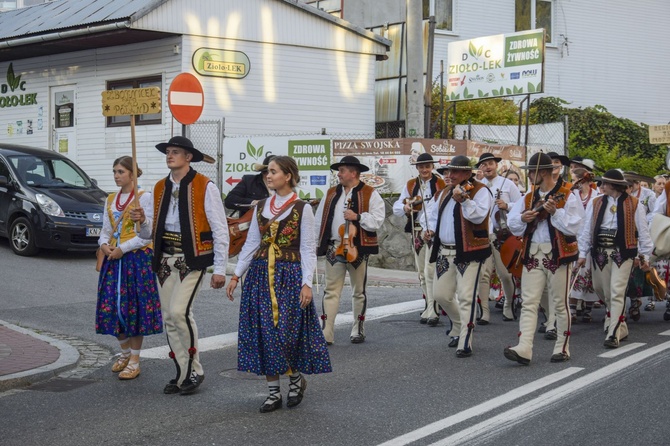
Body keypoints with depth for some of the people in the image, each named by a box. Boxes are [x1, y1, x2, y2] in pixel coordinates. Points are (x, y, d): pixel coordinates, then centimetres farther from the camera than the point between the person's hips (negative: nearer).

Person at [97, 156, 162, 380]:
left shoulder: (144, 197, -6)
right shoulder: (111, 200, 14)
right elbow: (106, 229, 17)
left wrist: (122, 249, -16)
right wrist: (104, 244, -5)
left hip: (137, 258, -6)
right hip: (113, 259, 6)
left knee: (135, 306, -2)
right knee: (111, 305, 5)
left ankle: (134, 360, 7)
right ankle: (125, 353, 24)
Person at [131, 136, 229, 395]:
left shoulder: (205, 187, -6)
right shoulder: (159, 188, 13)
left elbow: (220, 230, -7)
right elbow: (150, 232, 16)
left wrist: (219, 269, -10)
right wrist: (142, 221, -7)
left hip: (192, 258, -6)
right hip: (165, 259, 7)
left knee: (179, 311, -19)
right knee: (169, 318, 7)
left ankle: (194, 370, -1)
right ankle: (182, 375, 19)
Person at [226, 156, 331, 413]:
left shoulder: (302, 209, -4)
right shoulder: (261, 207, 10)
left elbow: (308, 249, -5)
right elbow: (251, 243, 13)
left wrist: (307, 283, -12)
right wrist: (236, 275, 9)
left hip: (289, 275, -4)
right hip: (260, 274, 5)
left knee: (287, 332, -7)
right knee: (264, 333, 2)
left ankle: (296, 377, 22)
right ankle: (273, 392, 11)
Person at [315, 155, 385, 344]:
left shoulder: (370, 194, 0)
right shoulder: (331, 193, 12)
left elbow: (377, 221, -9)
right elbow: (319, 221, 12)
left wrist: (358, 217, -19)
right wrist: (315, 244, 6)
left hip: (357, 248, -3)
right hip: (334, 248, 3)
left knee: (358, 292, 8)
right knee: (331, 291, -1)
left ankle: (358, 331, 19)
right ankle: (326, 333, -1)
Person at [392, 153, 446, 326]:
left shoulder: (441, 184, 0)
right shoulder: (411, 185, 12)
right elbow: (396, 207, 10)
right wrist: (405, 207, -12)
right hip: (417, 232, 5)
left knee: (429, 271, -13)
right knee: (422, 274, 11)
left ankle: (432, 311, -11)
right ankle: (429, 307, 22)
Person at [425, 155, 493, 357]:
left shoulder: (480, 191, -7)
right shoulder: (443, 193, 16)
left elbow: (479, 216, -21)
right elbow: (433, 213, 29)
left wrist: (464, 200, -32)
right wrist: (431, 229, 10)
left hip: (469, 252, -8)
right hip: (445, 252, 8)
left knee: (466, 297, -10)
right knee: (441, 294, 12)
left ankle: (465, 343, -5)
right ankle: (460, 327, 36)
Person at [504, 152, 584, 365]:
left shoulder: (567, 197, -3)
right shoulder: (528, 197, 13)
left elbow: (573, 227, -12)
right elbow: (512, 223, 11)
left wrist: (555, 212, -23)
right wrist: (523, 218, -9)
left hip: (557, 255, -5)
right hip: (532, 255, 5)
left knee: (559, 304, 5)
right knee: (529, 303, -4)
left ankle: (562, 348, 17)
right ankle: (524, 349, -10)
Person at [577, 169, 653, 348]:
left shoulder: (634, 204, 1)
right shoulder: (595, 203, 9)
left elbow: (643, 231, 3)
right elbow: (587, 229, 7)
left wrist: (644, 254, 1)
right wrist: (582, 253, 2)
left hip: (622, 253, -4)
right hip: (600, 253, 4)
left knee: (617, 293, -11)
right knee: (606, 293, 9)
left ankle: (613, 334, -10)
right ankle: (620, 327, 27)